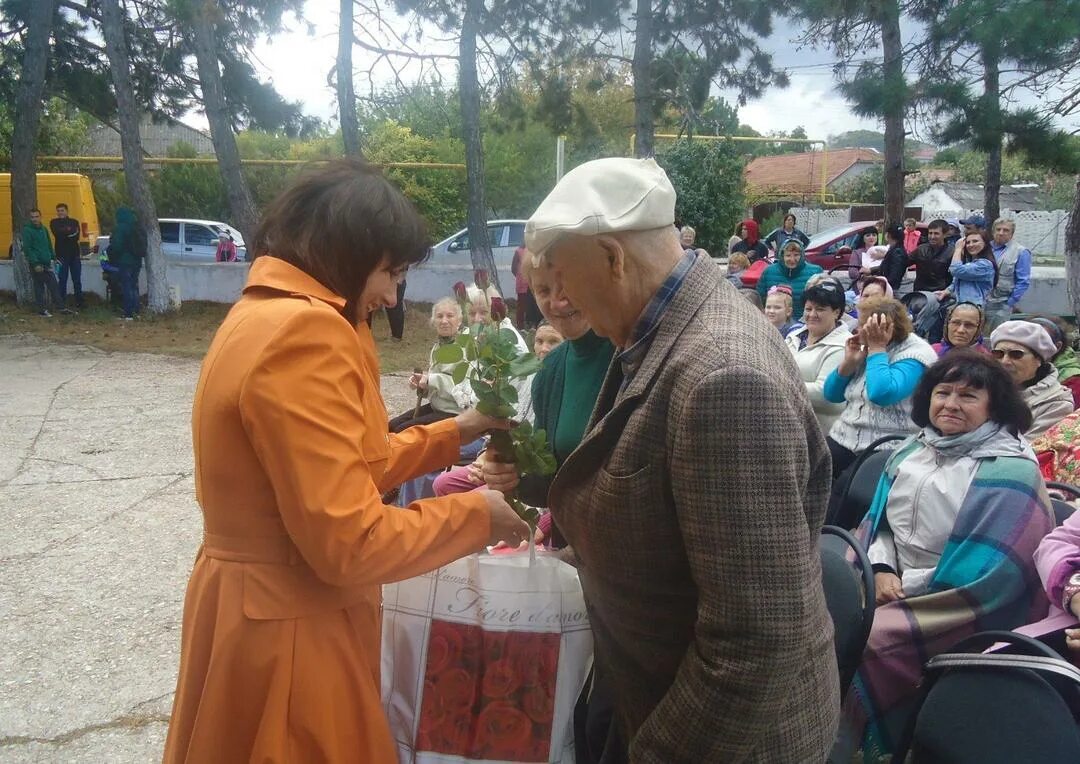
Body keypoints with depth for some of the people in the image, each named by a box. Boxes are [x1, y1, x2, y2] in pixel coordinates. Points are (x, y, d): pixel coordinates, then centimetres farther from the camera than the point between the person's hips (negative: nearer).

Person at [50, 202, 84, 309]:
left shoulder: (74, 222, 12)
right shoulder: (54, 222, 7)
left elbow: (76, 236, -5)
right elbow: (58, 233, -13)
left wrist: (64, 234, -11)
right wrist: (71, 232, -10)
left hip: (75, 254, 2)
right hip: (62, 255, -2)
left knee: (77, 280, 5)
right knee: (62, 280, -1)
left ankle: (79, 301, 12)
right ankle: (62, 303, 4)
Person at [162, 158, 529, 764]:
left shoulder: (264, 314, 7)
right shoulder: (304, 329, -24)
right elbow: (349, 542, -26)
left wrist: (450, 435, 13)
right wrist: (473, 515, -13)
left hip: (258, 603, 10)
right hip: (289, 629, -10)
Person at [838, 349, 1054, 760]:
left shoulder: (1011, 471, -10)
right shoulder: (914, 449, 10)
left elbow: (993, 571, -16)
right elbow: (879, 519, 12)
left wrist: (906, 586, -15)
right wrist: (881, 570, -8)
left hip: (961, 611, -6)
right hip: (893, 582, 6)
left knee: (867, 642, -26)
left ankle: (839, 743, -4)